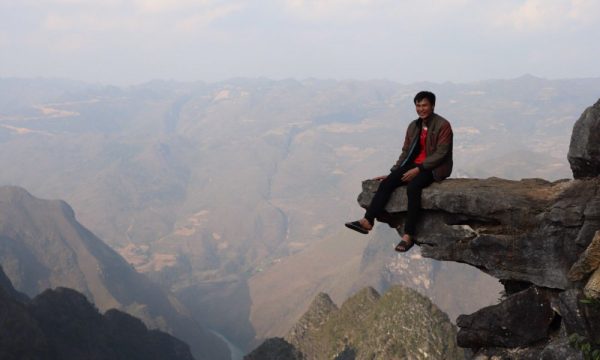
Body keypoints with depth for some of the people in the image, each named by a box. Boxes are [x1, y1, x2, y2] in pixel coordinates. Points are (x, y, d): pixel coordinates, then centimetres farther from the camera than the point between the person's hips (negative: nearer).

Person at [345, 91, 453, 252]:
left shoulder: (442, 125, -9)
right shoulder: (413, 126, 12)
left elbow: (440, 153, -16)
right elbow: (405, 152, 15)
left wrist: (418, 169, -21)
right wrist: (393, 172, 4)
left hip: (434, 168, -6)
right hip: (414, 165, 7)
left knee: (412, 187, -35)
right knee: (387, 183, -18)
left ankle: (408, 235, -35)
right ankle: (367, 221, -27)